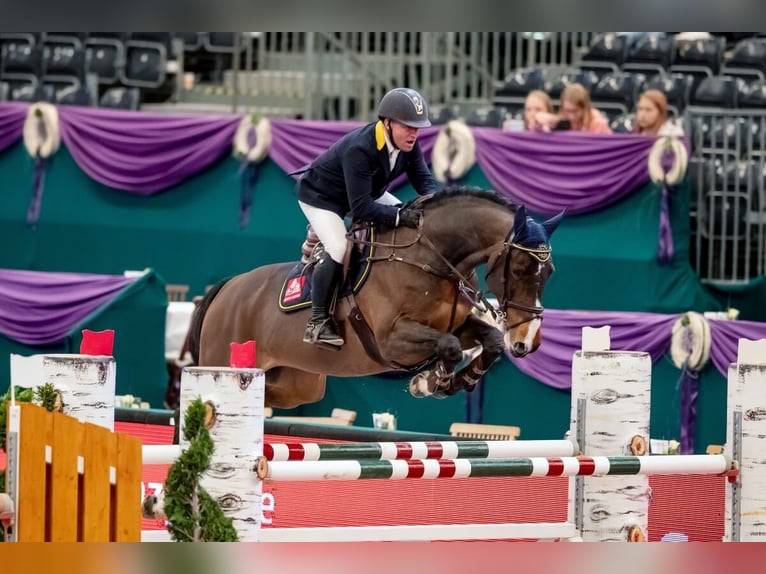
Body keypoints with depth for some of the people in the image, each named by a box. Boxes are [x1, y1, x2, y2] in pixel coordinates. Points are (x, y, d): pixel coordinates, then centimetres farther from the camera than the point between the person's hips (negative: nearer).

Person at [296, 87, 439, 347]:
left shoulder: (407, 143, -18)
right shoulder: (359, 150, -40)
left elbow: (423, 178, -12)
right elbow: (361, 209, -41)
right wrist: (401, 216, -49)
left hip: (367, 191, 8)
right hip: (320, 197, -8)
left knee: (413, 221, -2)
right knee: (339, 248, -27)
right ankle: (317, 321, -16)